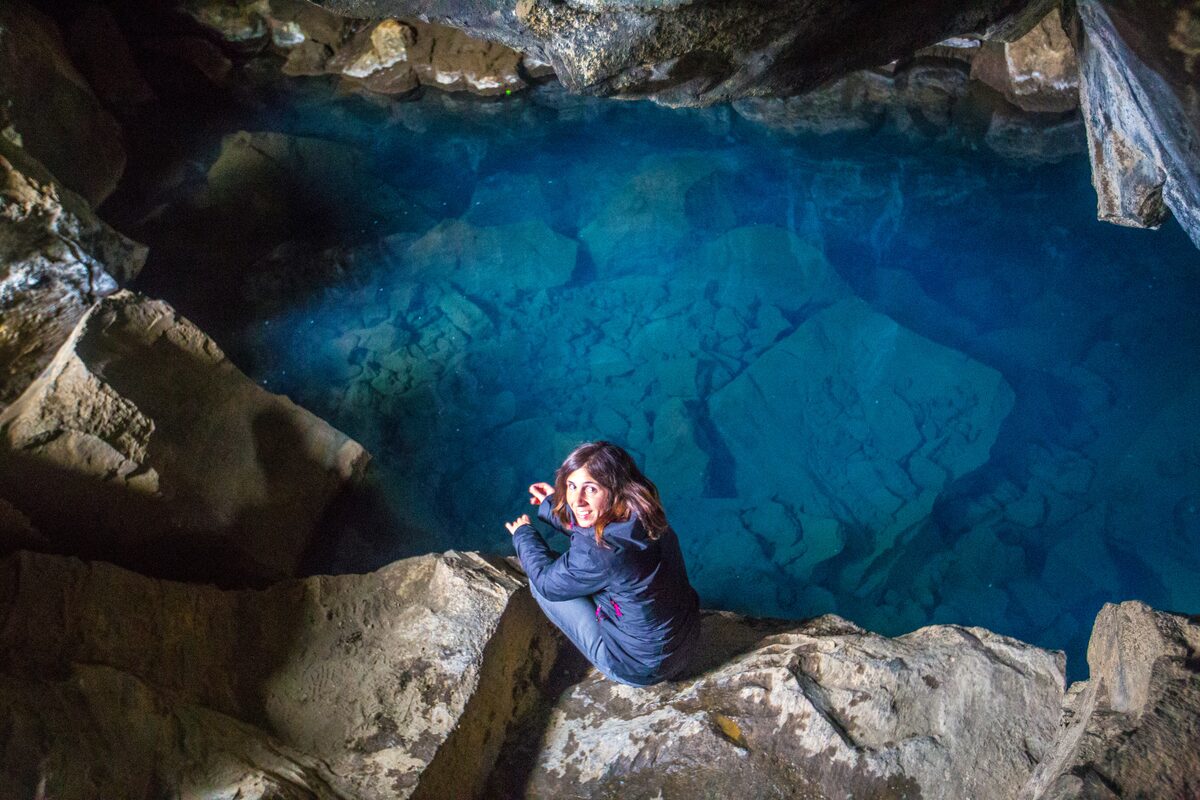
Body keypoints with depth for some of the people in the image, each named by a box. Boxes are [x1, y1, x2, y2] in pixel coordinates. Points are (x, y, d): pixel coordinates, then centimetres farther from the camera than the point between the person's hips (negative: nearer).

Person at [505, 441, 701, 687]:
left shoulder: (598, 553, -36)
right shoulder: (645, 514, -15)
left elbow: (547, 583, -13)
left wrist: (524, 535, 4)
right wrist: (552, 504, 15)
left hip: (641, 670, -7)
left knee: (541, 581, 0)